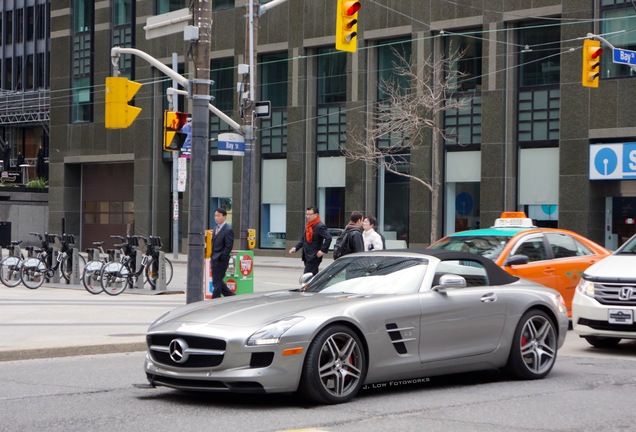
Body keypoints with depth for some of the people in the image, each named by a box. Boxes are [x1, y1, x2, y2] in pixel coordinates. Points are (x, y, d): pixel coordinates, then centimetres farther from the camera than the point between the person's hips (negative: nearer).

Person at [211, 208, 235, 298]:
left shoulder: (228, 230, -12)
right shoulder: (216, 229, 15)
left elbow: (229, 246, -17)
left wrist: (221, 258, -18)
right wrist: (212, 257, 10)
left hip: (221, 260, -9)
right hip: (215, 260, 9)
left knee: (217, 282, -5)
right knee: (218, 281, 13)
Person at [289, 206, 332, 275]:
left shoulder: (320, 226, -14)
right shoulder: (307, 226, 15)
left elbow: (328, 238, -22)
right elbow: (303, 239, 21)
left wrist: (323, 250, -21)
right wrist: (295, 248, 7)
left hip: (314, 257, -9)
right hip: (307, 256, 9)